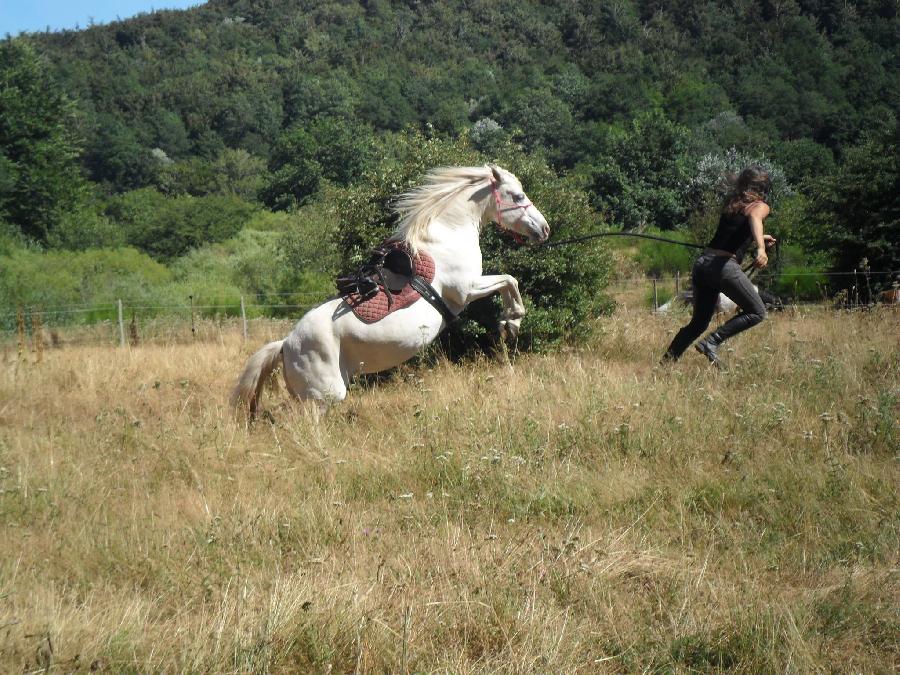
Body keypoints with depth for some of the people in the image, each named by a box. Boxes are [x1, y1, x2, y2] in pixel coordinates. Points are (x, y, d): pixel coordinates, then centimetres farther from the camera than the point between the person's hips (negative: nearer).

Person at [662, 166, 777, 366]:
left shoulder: (731, 203, 23)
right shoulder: (760, 206, 2)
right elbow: (754, 220, -22)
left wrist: (758, 238, 51)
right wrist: (760, 248, -39)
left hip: (702, 262, 7)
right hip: (724, 265, -7)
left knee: (699, 322, 18)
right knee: (756, 312, 5)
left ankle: (667, 360, 9)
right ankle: (712, 342, -7)